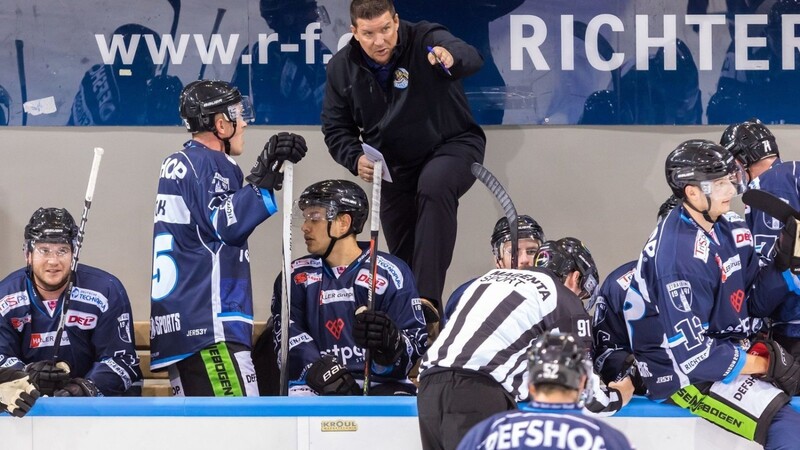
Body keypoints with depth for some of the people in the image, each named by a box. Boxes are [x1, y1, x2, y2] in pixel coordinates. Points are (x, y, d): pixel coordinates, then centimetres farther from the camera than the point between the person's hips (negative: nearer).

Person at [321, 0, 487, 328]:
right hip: (395, 165, 5)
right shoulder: (342, 68, -4)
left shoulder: (426, 41, -18)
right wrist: (356, 158, -16)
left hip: (452, 145, -5)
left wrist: (452, 58, -65)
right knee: (402, 255, 5)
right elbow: (336, 128, 5)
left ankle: (428, 298, -43)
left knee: (434, 187, -37)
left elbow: (470, 58, -39)